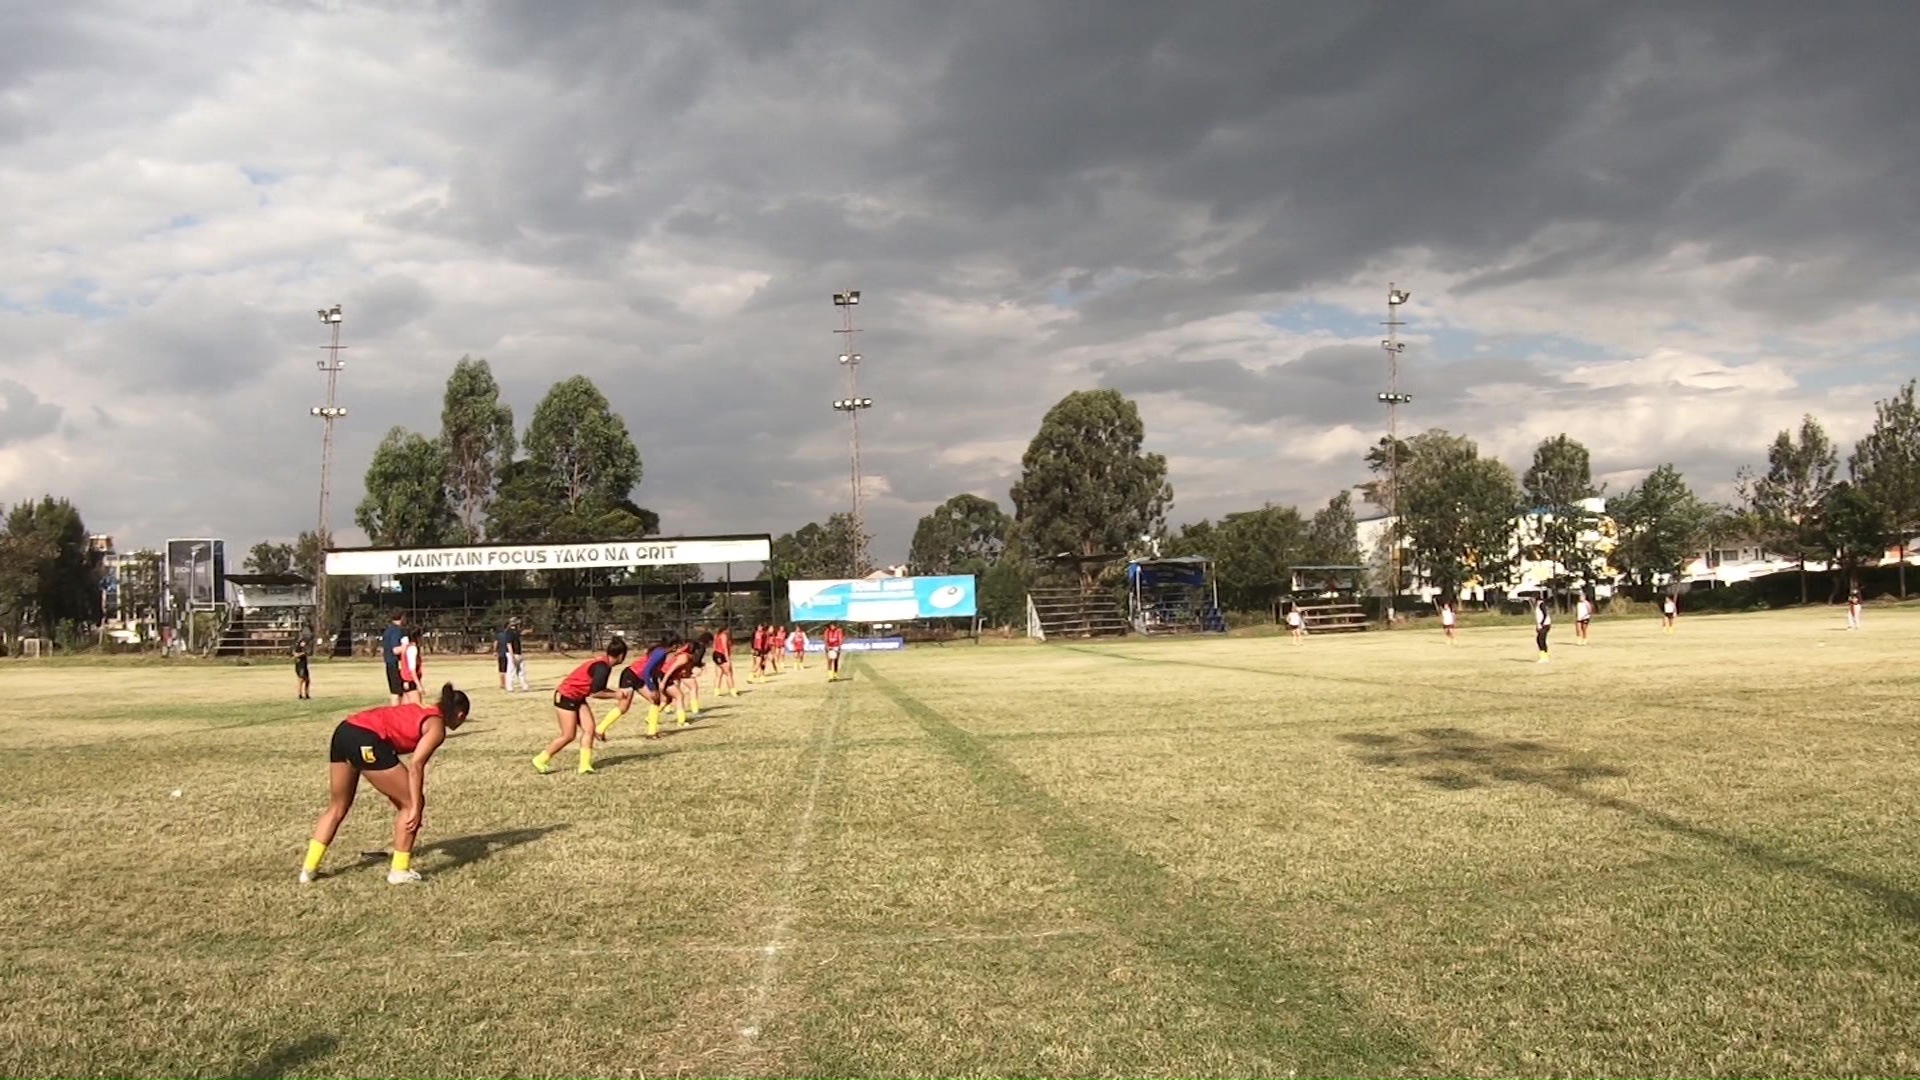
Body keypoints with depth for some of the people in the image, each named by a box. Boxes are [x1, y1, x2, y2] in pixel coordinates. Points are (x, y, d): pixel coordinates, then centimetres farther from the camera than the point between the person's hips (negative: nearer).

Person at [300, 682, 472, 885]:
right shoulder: (437, 727, 3)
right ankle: (399, 871, 12)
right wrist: (415, 807, -7)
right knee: (410, 803, 7)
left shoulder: (422, 712, 28)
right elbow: (415, 766, -9)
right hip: (366, 741, -9)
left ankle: (309, 869, 27)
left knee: (337, 808, 25)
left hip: (343, 731, 9)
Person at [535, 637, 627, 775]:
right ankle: (540, 761, 11)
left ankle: (585, 765, -3)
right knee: (568, 736, -4)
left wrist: (616, 692, -2)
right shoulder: (602, 667, -25)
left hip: (578, 698, 9)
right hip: (566, 697, -9)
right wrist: (615, 695, -13)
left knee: (589, 729, -2)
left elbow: (599, 688, 9)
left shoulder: (604, 663, 4)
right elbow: (595, 693, -24)